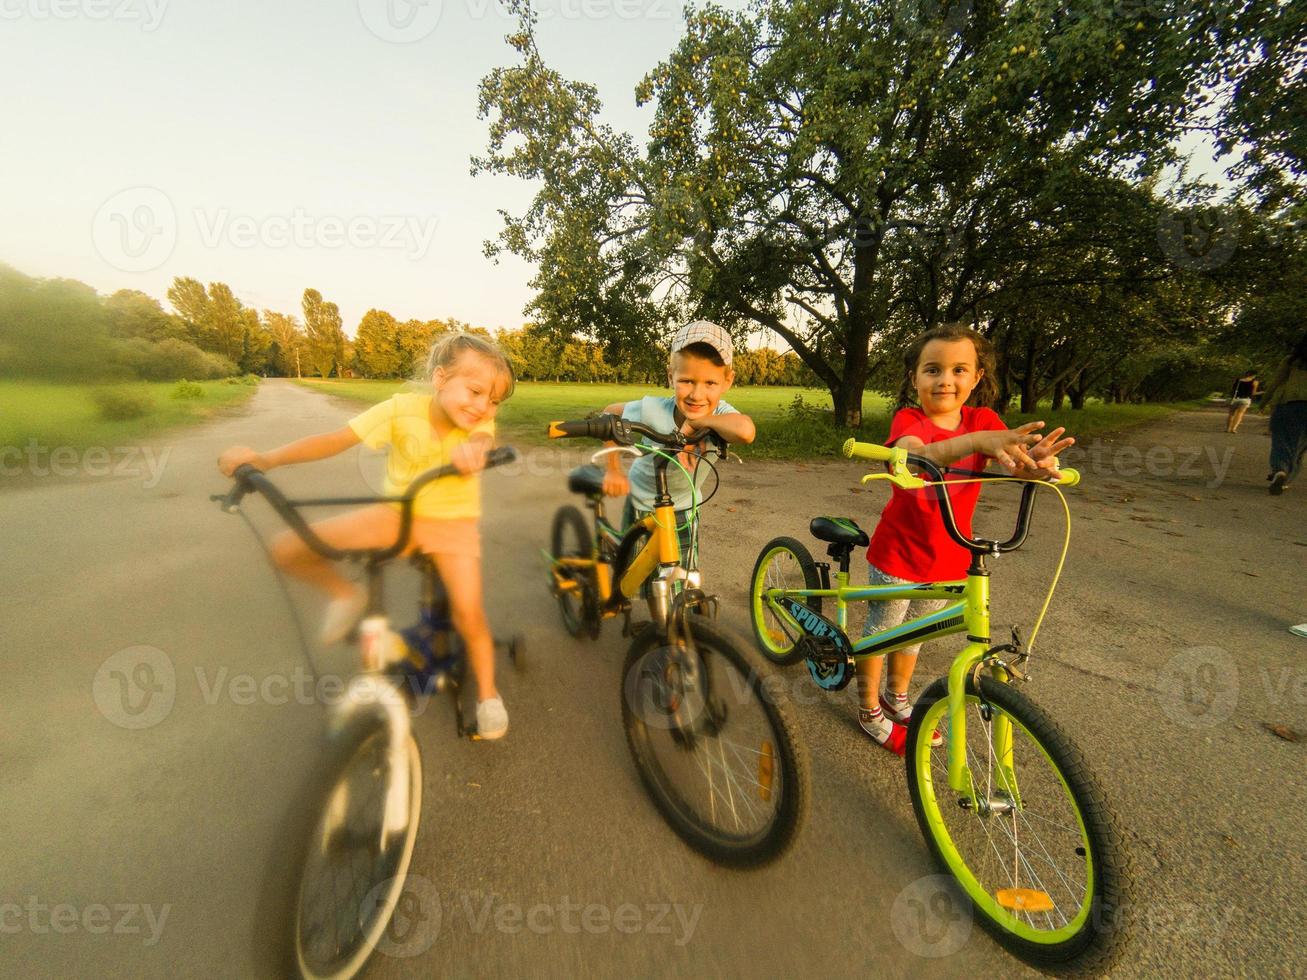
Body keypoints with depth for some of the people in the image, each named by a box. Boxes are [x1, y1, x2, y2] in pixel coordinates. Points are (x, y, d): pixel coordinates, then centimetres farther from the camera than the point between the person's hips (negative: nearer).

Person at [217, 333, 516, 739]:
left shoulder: (481, 423, -15)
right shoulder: (402, 408, -16)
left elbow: (481, 440, -38)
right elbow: (335, 440, -16)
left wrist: (472, 450, -62)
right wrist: (265, 458, -25)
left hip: (452, 521, -1)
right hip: (397, 513, 2)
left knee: (468, 612, -15)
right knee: (286, 548, -13)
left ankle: (487, 693, 12)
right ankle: (346, 595, 16)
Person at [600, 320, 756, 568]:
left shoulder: (719, 414, -26)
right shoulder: (651, 410, -27)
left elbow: (745, 430, -51)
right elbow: (610, 413, -7)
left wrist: (694, 422, -40)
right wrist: (613, 470, -13)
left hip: (683, 512, 1)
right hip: (640, 509, 0)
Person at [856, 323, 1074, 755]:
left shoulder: (984, 421, -4)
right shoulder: (909, 420, -18)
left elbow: (1014, 460, -19)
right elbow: (916, 455, -40)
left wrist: (1036, 463, -43)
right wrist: (977, 441, -57)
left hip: (947, 554, 5)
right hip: (898, 550, -4)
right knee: (881, 630, 10)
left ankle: (897, 698, 46)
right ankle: (869, 709, 33)